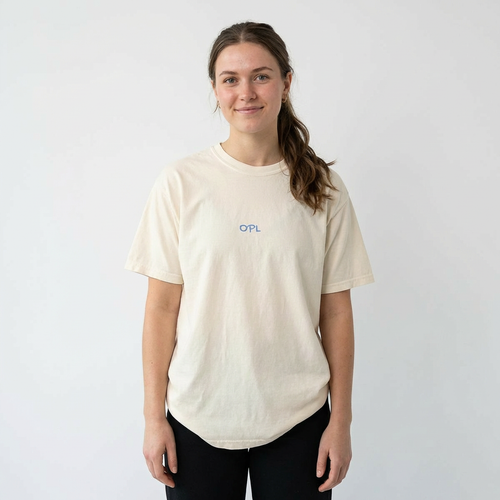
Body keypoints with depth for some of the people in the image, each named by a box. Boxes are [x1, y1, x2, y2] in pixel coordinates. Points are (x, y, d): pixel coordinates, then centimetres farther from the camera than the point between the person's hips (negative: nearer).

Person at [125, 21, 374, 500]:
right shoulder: (180, 182, -4)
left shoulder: (322, 188, -1)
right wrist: (153, 415, -2)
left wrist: (341, 419, 2)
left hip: (297, 417, 1)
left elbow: (335, 311, 1)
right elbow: (162, 307, -3)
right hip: (198, 418, 0)